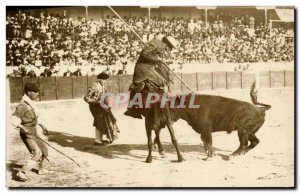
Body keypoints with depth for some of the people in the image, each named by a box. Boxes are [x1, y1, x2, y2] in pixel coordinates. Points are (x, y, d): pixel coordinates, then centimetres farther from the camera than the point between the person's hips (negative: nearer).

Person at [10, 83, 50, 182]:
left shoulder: (32, 103, 5)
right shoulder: (23, 105, -22)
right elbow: (14, 119, -26)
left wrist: (41, 126, 20)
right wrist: (22, 127, -40)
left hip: (35, 132, 9)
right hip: (27, 133, -9)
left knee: (44, 149, 20)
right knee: (37, 153, -19)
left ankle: (42, 169, 41)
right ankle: (21, 173, -13)